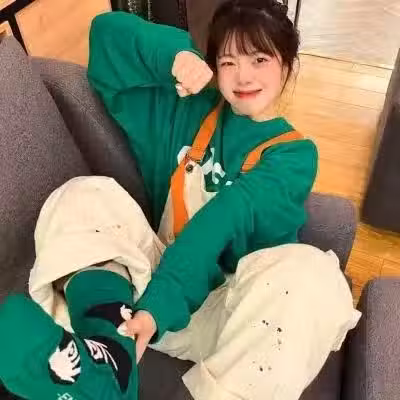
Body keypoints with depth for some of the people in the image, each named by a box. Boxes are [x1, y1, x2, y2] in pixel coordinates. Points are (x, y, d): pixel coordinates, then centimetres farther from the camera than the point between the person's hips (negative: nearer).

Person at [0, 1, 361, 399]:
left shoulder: (294, 154, -3)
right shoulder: (187, 109, 8)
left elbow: (228, 220, -21)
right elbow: (108, 33, 8)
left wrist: (160, 302, -32)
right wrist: (173, 54, -11)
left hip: (219, 310, -3)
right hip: (157, 278, 4)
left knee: (310, 270, -32)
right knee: (84, 193, -13)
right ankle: (109, 346, -40)